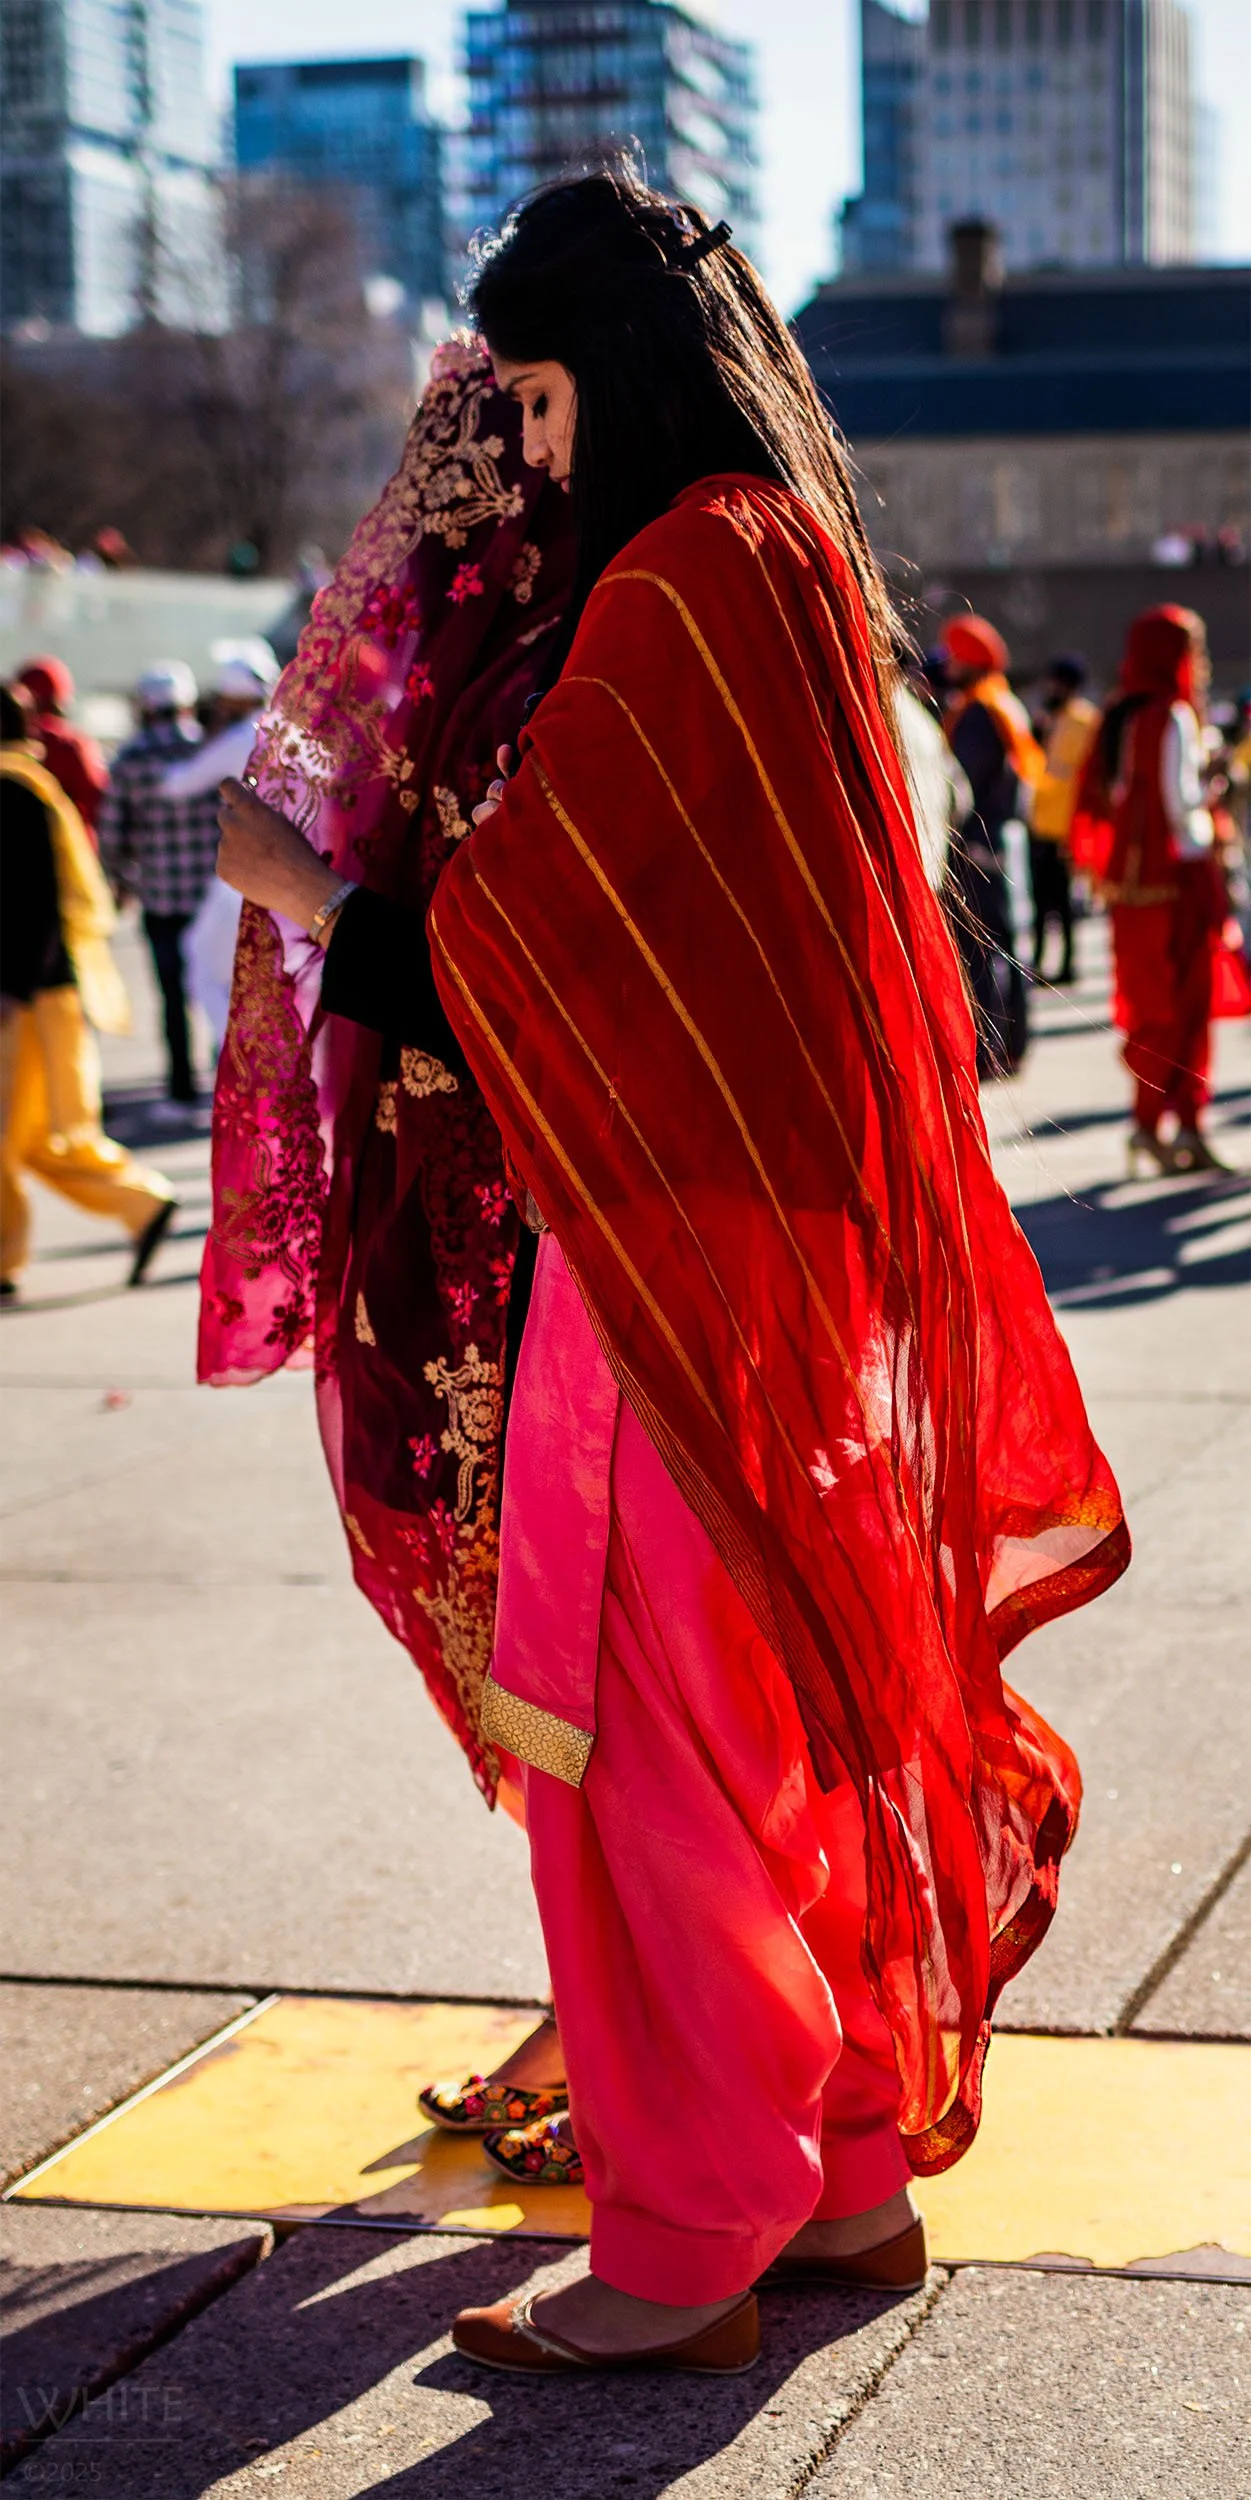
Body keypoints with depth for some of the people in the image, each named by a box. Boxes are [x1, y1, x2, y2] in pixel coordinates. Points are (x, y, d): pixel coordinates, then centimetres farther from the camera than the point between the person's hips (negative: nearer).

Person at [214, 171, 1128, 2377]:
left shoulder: (683, 580, -16)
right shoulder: (802, 558, 14)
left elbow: (512, 920, -16)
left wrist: (296, 879, 0)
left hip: (683, 1240, -10)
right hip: (803, 1217, 10)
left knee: (657, 1719, -3)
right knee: (806, 1698, 15)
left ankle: (686, 2247, 5)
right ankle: (850, 2173, 24)